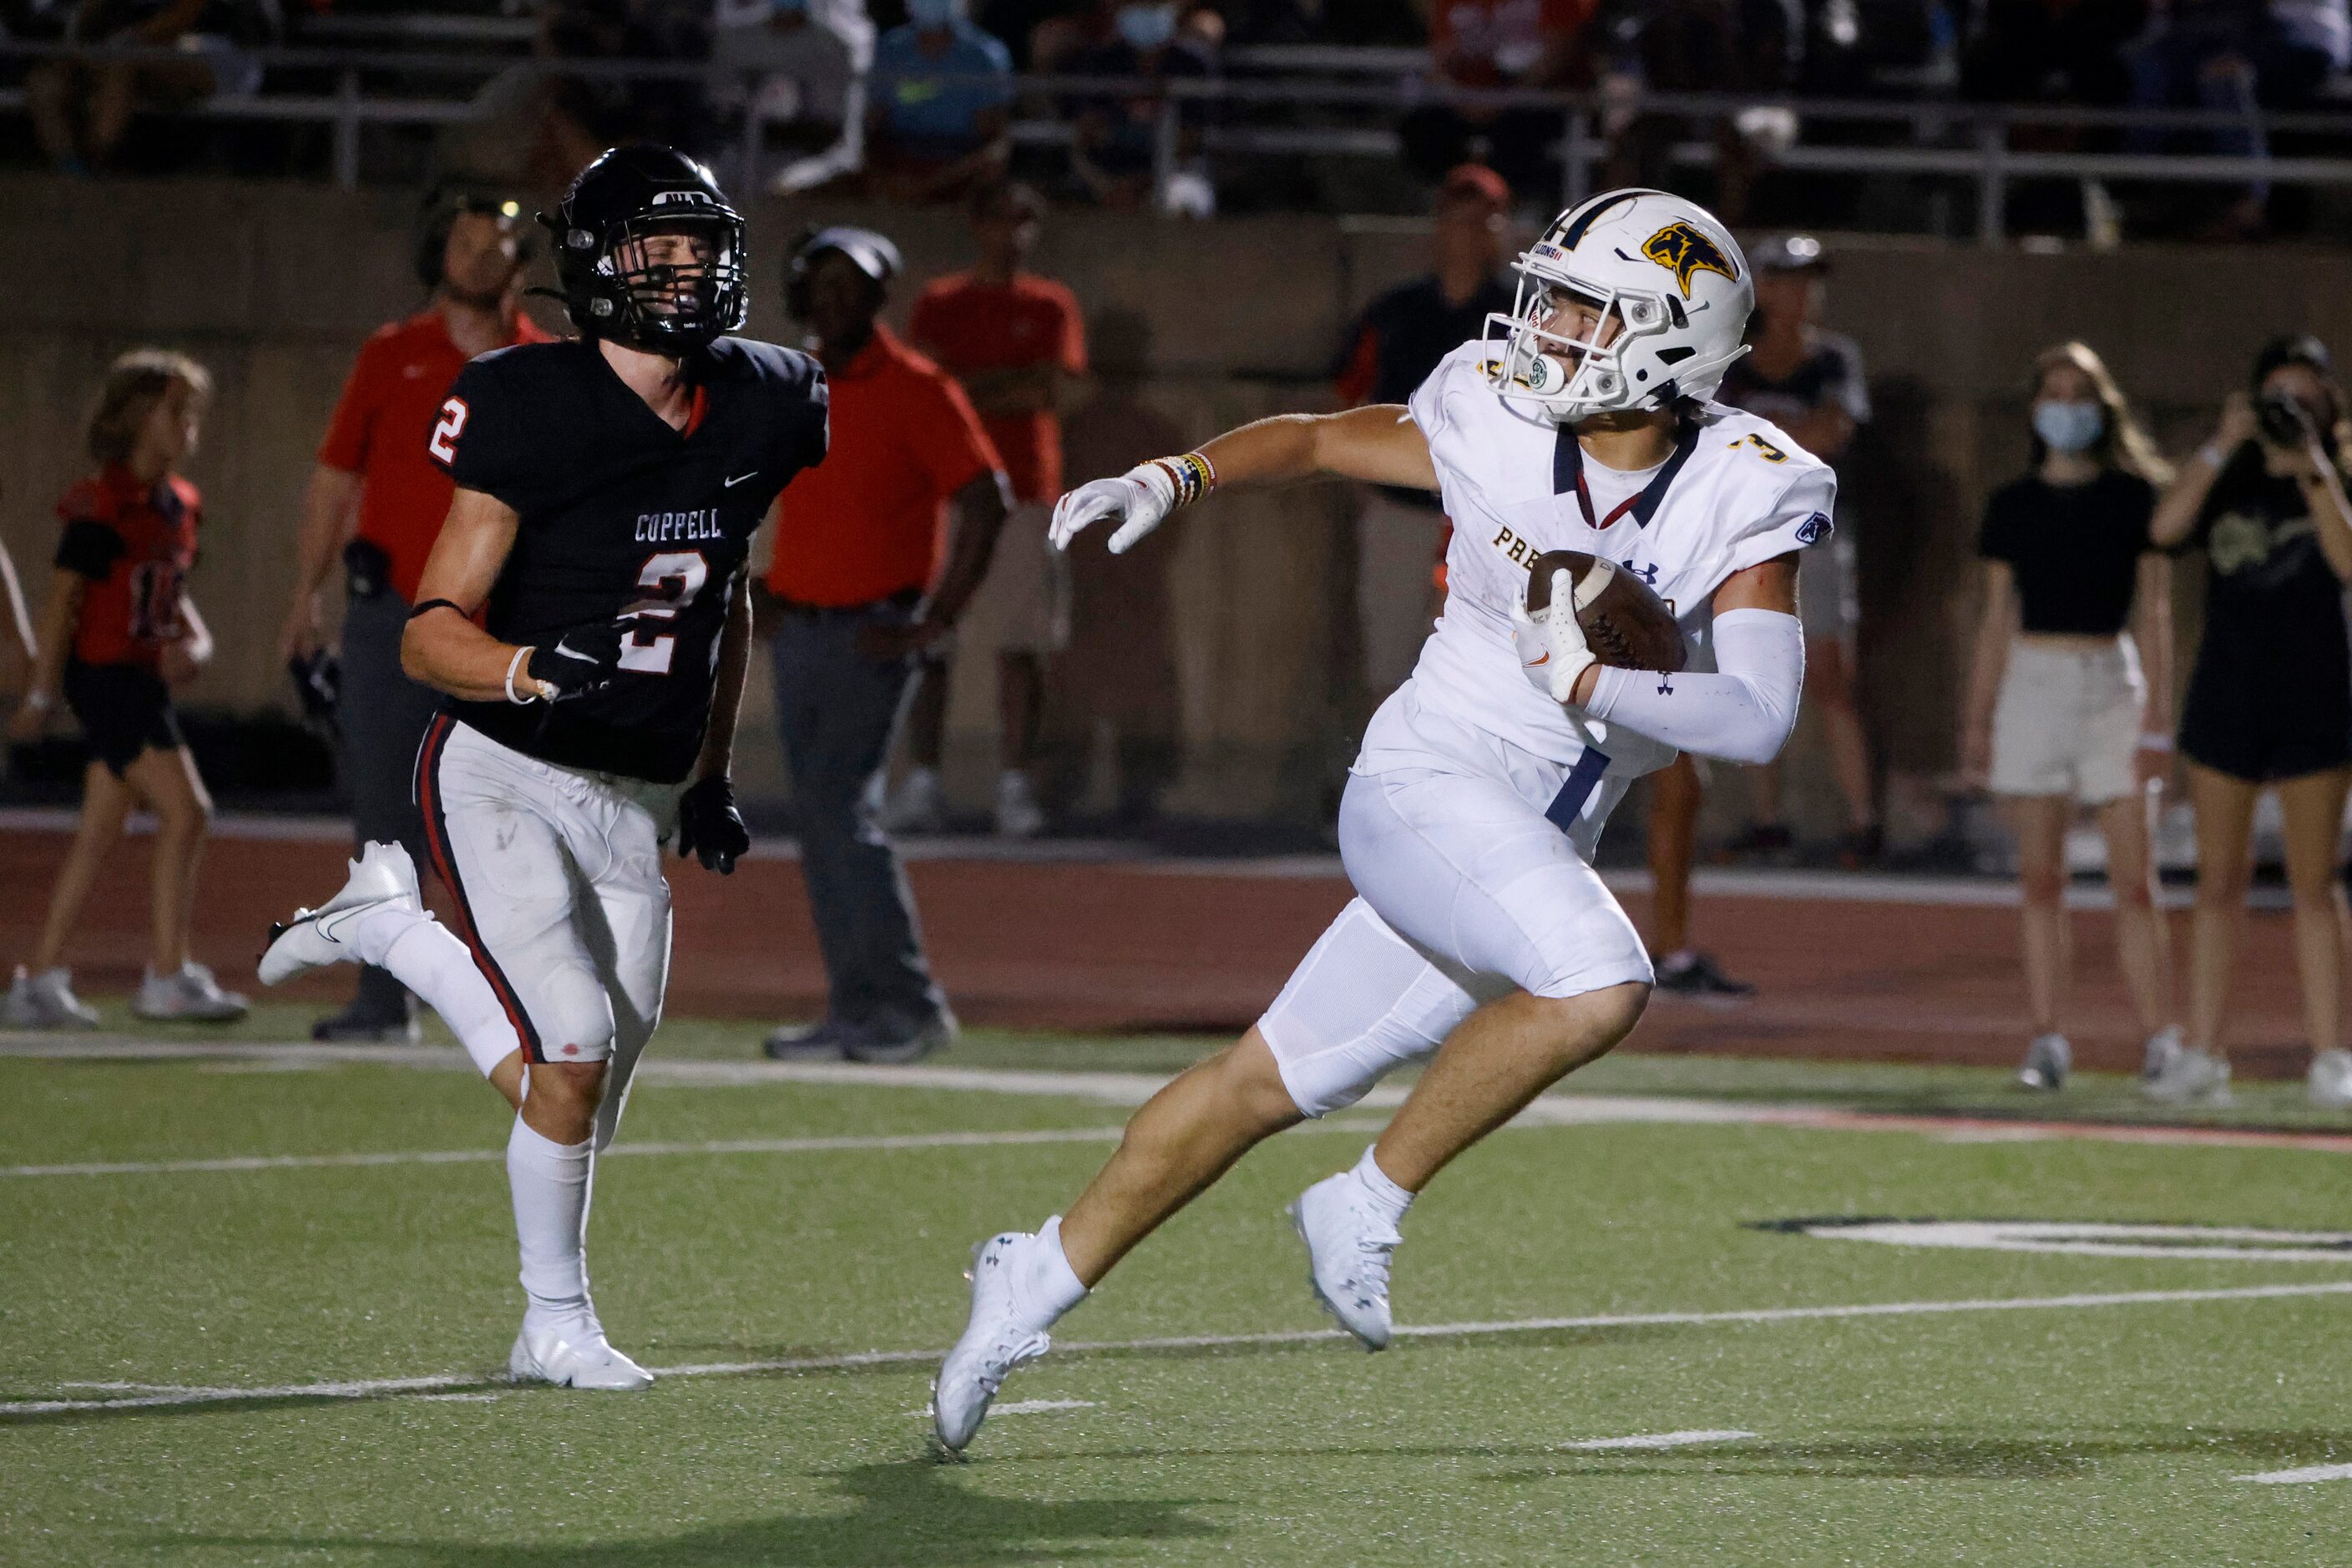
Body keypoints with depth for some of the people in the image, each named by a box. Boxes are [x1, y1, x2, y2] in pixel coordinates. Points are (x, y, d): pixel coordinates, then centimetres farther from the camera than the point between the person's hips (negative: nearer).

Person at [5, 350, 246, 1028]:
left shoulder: (180, 505, 12)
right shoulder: (103, 504, -12)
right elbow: (63, 597, -11)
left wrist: (196, 640, 3)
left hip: (145, 680, 9)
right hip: (106, 673, -9)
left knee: (100, 830, 9)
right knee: (185, 811, -14)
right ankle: (168, 978, -12)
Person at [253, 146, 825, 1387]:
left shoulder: (753, 413, 2)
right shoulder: (536, 412, -17)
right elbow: (431, 635, -17)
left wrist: (714, 771, 21)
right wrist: (540, 669, -36)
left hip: (636, 807, 6)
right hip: (504, 779, -6)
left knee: (583, 1102, 7)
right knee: (574, 1050, -19)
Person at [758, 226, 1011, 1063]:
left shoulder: (916, 390, -8)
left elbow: (987, 503, -12)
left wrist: (936, 622, -16)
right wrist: (765, 590, 16)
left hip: (872, 634, -7)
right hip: (797, 629, 7)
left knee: (841, 806, -15)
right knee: (819, 814, 4)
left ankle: (911, 1004, -11)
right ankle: (856, 1009, 8)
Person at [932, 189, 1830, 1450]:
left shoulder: (1744, 498, -6)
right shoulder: (1493, 425, -5)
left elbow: (1759, 718, -15)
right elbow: (1313, 438, 12)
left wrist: (1592, 682, -25)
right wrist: (1173, 479, -3)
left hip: (1540, 844, 3)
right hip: (1426, 784, -3)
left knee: (1270, 1084, 12)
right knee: (1597, 985, -30)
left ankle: (1041, 1277, 28)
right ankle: (1368, 1204, -11)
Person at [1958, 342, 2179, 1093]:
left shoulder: (2135, 498, 2)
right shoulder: (2013, 505, 9)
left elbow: (2155, 613, 1)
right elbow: (1997, 618, 13)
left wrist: (2157, 716, -5)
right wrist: (1976, 719, 10)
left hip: (2113, 679, -2)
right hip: (2032, 683, 2)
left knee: (2134, 879, -5)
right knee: (2039, 879, 1)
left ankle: (2161, 1041, -2)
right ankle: (2047, 1039, 3)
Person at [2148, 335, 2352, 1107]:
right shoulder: (2226, 483, 7)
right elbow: (2165, 528, -11)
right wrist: (2221, 446, -16)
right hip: (2226, 697, 2)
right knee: (2218, 881, 2)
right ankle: (2203, 1053, 4)